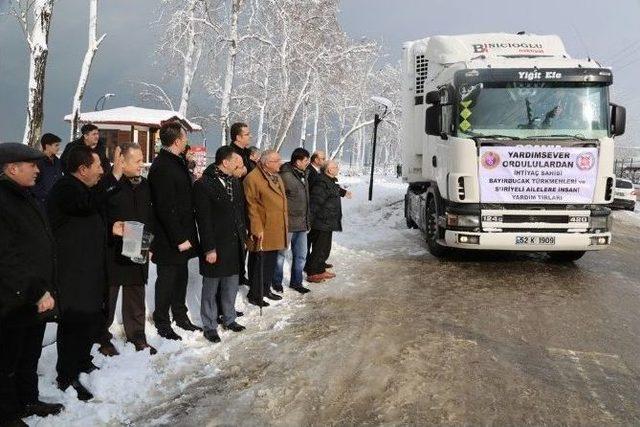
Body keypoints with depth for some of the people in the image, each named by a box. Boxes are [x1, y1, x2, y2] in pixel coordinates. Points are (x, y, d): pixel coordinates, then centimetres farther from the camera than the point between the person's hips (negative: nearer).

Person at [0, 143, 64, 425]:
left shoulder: (24, 198, 11)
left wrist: (45, 289, 16)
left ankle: (27, 401, 37)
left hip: (34, 300, 9)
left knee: (30, 356, 22)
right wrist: (38, 292, -23)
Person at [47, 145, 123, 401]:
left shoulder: (80, 188, 18)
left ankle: (82, 361, 33)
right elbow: (88, 202, -37)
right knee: (74, 321, -6)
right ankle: (67, 377, 4)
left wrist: (111, 227, 15)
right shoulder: (65, 189, -15)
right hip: (73, 272, -10)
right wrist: (114, 176, -31)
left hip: (90, 269, 10)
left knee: (93, 317, 16)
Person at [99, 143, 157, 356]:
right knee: (108, 296, 6)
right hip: (113, 252, -6)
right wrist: (112, 227, -24)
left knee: (136, 297, 13)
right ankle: (102, 338, 20)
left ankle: (137, 336, 25)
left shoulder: (144, 185, 10)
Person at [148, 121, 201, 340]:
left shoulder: (177, 162, 10)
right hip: (169, 239, -9)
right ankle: (162, 324, 19)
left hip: (182, 233, 9)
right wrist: (179, 238, -21)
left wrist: (186, 234, 16)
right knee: (167, 279, 4)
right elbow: (165, 208, -23)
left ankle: (180, 316, 33)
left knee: (181, 276, 18)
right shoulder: (161, 167, -20)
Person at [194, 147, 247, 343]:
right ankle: (210, 325, 17)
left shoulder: (234, 181, 9)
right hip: (215, 245, -7)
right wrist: (209, 248, -18)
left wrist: (243, 237, 10)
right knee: (211, 287, 6)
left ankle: (229, 318, 31)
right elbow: (204, 220, -16)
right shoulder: (203, 184, -15)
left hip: (235, 244, 7)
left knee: (231, 284, 16)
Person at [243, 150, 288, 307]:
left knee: (271, 261, 16)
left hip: (276, 230, 9)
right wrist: (257, 229, -20)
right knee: (259, 263, 0)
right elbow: (251, 206, -17)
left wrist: (283, 226, 20)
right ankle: (254, 294, 11)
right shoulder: (253, 178, -15)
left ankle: (266, 289, 30)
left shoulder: (277, 177, 14)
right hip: (263, 231, -9)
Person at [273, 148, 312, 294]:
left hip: (302, 223, 8)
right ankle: (277, 281, 22)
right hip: (288, 223, -8)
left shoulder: (303, 175, 10)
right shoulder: (285, 176, -18)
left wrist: (308, 220, 19)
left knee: (301, 255, 15)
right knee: (281, 253, 7)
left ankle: (296, 282, 28)